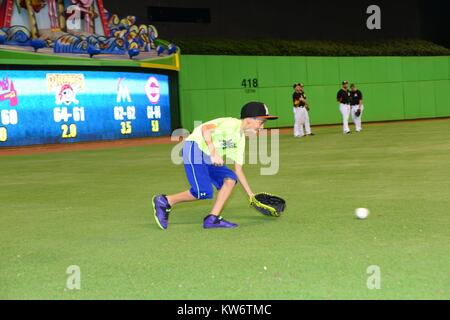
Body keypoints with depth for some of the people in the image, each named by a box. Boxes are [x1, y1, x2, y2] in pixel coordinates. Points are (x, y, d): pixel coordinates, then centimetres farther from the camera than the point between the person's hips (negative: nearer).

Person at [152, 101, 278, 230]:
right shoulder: (232, 124, -14)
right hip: (194, 148, -9)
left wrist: (251, 194, 17)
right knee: (203, 192, -16)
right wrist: (213, 153, -35)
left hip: (208, 158, 9)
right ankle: (164, 201, 0)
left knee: (230, 178, -5)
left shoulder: (240, 139, 13)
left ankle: (212, 219, -5)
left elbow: (238, 170, 18)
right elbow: (205, 128, -28)